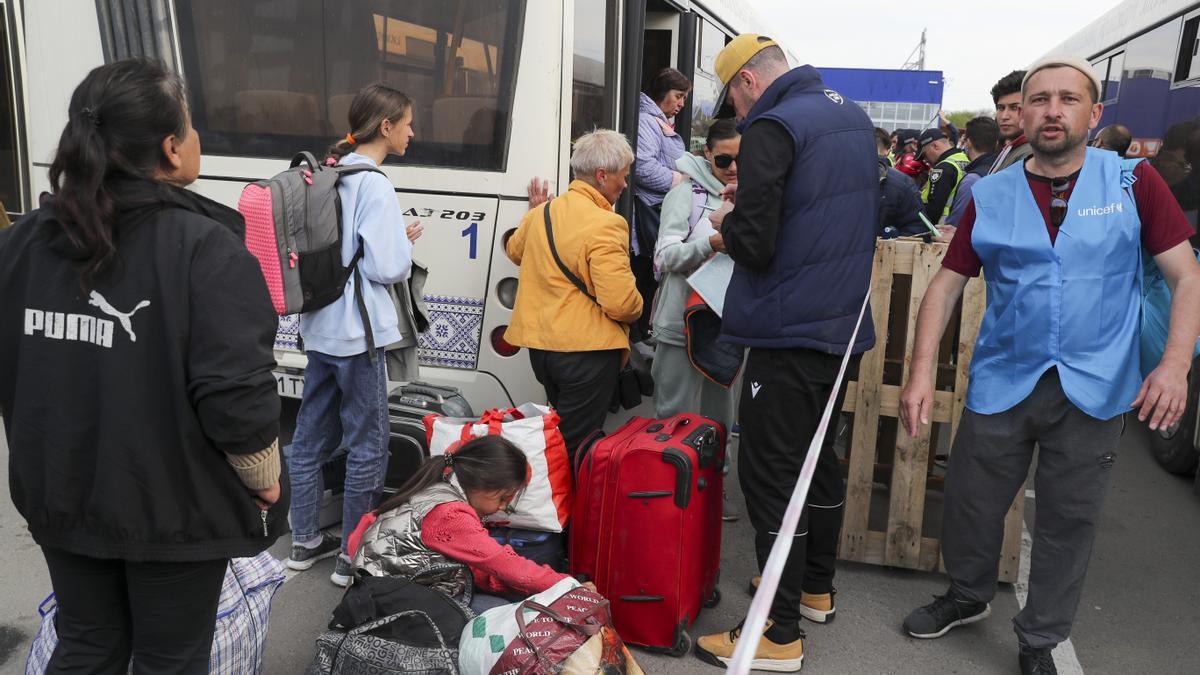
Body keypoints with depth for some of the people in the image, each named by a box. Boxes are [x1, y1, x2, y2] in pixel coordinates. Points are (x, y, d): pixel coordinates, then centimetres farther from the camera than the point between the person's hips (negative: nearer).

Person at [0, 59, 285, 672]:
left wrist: (50, 454, 18)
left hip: (61, 495, 5)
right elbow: (236, 399, -26)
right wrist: (264, 479, -8)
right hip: (174, 506, -5)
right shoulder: (205, 249, -22)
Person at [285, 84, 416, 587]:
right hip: (357, 333, -9)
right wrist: (406, 243, -1)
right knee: (367, 446, 4)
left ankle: (305, 542, 31)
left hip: (320, 326, 9)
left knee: (311, 437, 16)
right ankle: (353, 557, 14)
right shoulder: (374, 185, -16)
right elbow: (388, 267, -21)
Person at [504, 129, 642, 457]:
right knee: (573, 447, 1)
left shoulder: (541, 212, 7)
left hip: (540, 344, 8)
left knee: (557, 433, 24)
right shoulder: (605, 225, -19)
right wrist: (636, 309, -2)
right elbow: (622, 303, -24)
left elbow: (514, 251, 29)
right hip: (588, 350, -8)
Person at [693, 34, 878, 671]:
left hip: (789, 333, -9)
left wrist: (728, 220, 0)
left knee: (769, 474, -1)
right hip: (844, 326, 9)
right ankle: (816, 589, 36)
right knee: (818, 455, 21)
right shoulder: (853, 116, 12)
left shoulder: (771, 129, -16)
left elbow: (753, 245, -23)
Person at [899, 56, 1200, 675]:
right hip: (1001, 382, 1)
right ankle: (968, 597, 39)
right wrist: (921, 372, -9)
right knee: (970, 502, 10)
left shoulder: (1134, 182, -2)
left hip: (1094, 390, -1)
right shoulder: (989, 196, 1)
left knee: (1069, 520, 10)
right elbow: (945, 285, 1)